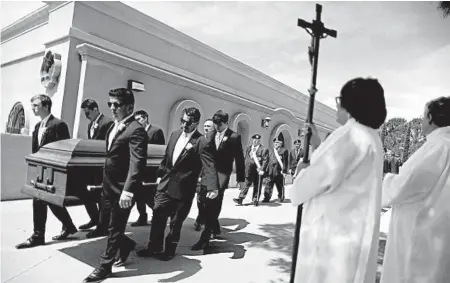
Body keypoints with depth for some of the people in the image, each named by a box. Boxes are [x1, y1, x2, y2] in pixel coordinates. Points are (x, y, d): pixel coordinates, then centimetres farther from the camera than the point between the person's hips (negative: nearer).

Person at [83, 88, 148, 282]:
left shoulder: (136, 130, -19)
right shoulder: (114, 127, 11)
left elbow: (137, 163, -28)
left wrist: (128, 190, -36)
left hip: (121, 190, -9)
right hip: (108, 186, 9)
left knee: (114, 229, 6)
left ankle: (105, 267, 23)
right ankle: (126, 245, 42)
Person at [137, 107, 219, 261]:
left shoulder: (203, 142, -16)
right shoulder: (175, 134, 5)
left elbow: (209, 165, -25)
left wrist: (213, 187, -37)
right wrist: (160, 174, 18)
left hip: (183, 189, -5)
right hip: (165, 184, 6)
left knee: (176, 222, 9)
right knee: (157, 217, 12)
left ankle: (169, 250, 30)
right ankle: (154, 247, 30)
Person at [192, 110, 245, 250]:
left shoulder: (234, 137, -5)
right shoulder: (212, 135, 9)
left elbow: (239, 159, -2)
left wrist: (241, 179, -1)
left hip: (221, 175, -5)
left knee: (213, 206, -9)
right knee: (208, 205, 13)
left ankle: (205, 239, -5)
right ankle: (215, 229, 37)